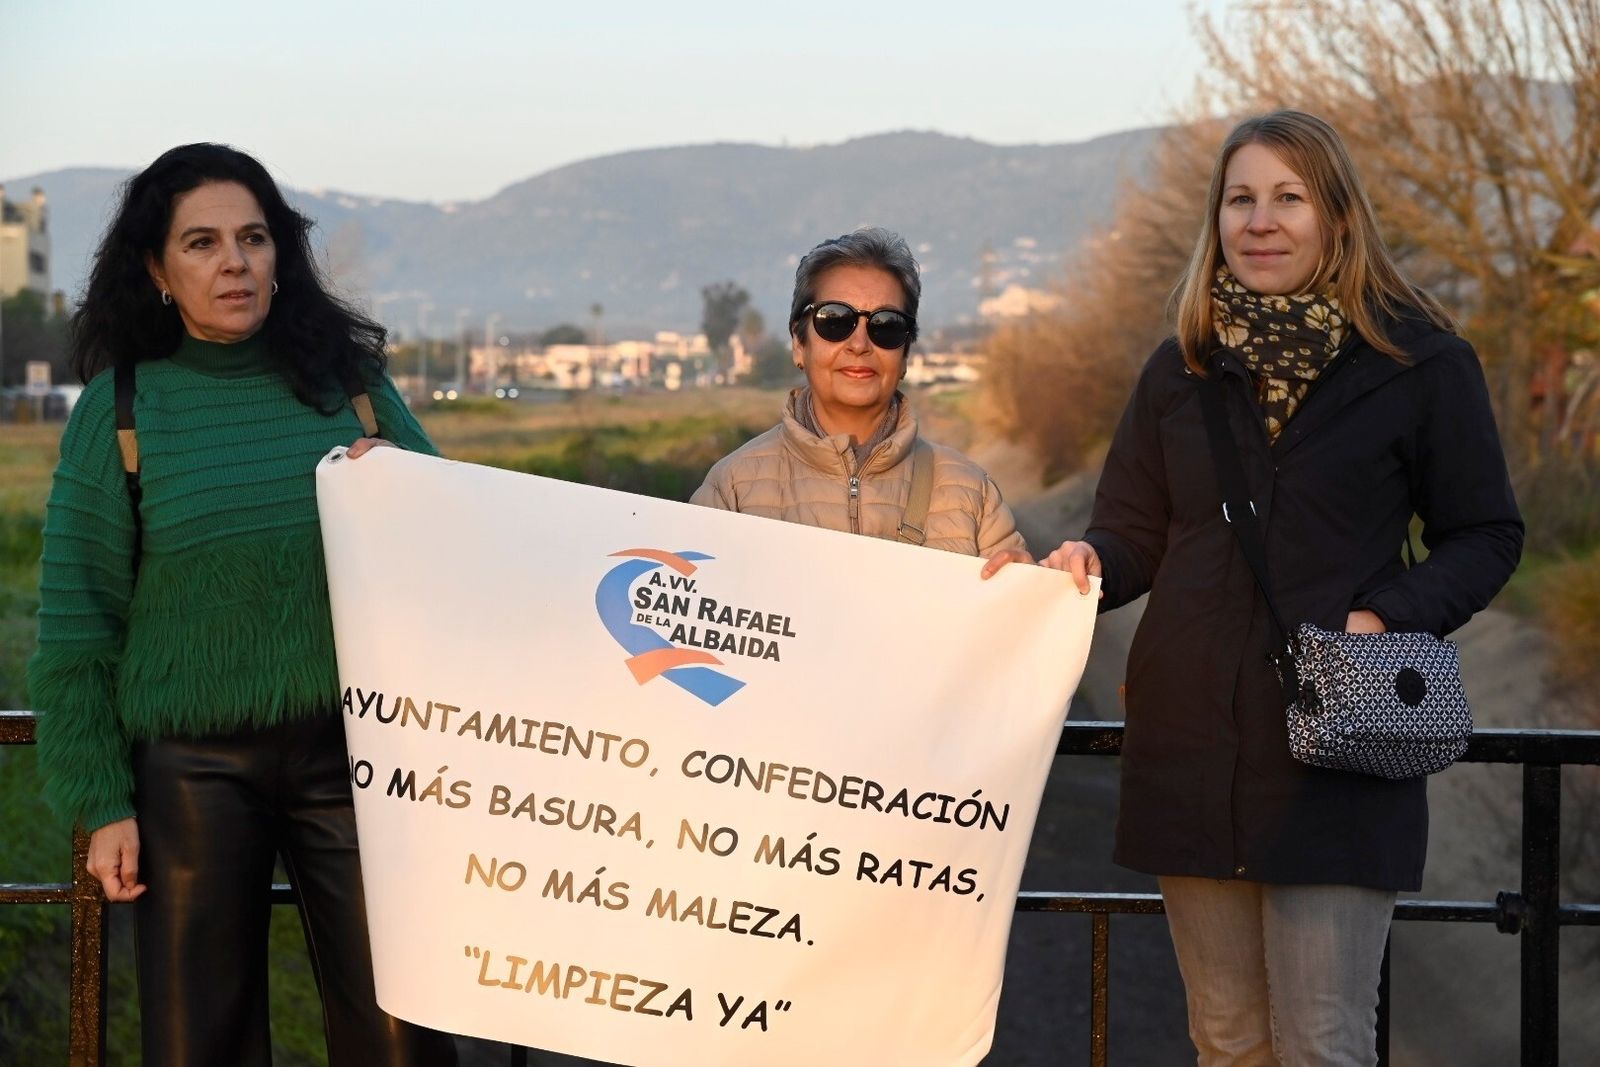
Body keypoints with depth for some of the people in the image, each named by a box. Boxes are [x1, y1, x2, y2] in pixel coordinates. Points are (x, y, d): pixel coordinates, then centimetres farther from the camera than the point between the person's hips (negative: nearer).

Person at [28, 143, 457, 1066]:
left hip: (355, 749, 1)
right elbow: (76, 625, 1)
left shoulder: (349, 380, 7)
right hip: (194, 770, -1)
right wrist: (100, 802, -3)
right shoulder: (118, 408, 1)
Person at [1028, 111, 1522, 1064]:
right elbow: (1134, 535, 14)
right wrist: (1088, 563, -10)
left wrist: (1391, 618, -15)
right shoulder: (1182, 370, 10)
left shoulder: (1421, 362, -2)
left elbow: (1486, 537, 2)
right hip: (1190, 745, 4)